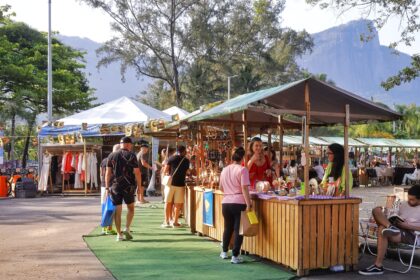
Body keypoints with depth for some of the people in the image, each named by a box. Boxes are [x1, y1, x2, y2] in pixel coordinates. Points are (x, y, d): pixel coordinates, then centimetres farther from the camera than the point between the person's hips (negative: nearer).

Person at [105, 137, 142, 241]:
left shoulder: (112, 156, 5)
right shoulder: (131, 155, -4)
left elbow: (108, 173, 4)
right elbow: (137, 173, -8)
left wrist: (107, 187, 9)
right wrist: (139, 186, 0)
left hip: (115, 186, 2)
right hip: (128, 186, -2)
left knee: (117, 211, 6)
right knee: (130, 208, 16)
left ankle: (119, 234, 8)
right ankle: (127, 229, 2)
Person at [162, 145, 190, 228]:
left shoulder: (171, 158, 0)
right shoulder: (186, 161, 5)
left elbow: (165, 171, -2)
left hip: (170, 183, 0)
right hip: (180, 184, 0)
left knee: (168, 203, 8)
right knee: (178, 204, 7)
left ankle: (166, 221, 8)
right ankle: (175, 222, 9)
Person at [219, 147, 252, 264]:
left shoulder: (224, 170, 10)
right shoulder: (242, 170, -8)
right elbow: (244, 188, -16)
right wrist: (248, 203, -16)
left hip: (225, 203, 6)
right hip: (239, 203, -6)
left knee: (228, 228, 20)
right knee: (238, 229, 0)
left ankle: (224, 252, 31)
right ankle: (235, 256, 0)